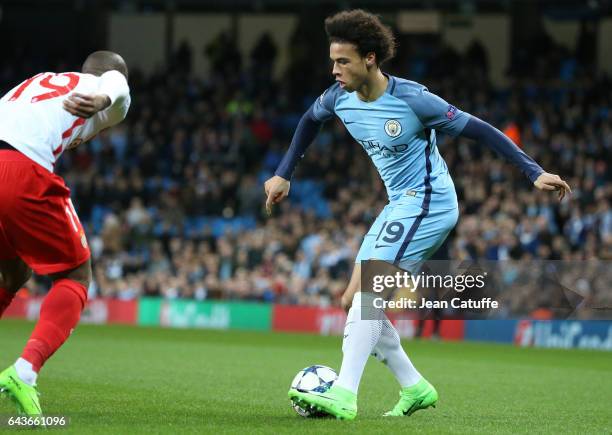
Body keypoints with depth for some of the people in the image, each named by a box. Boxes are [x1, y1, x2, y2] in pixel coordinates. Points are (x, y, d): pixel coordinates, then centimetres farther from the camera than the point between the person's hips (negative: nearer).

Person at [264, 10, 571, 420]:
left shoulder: (412, 99, -22)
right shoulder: (339, 97, -2)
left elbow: (477, 129, -15)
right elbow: (310, 121, 22)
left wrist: (535, 172, -16)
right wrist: (284, 175, 21)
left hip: (428, 202, -9)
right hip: (400, 204, 9)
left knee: (365, 293, -22)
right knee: (356, 301, 6)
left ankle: (344, 396, -29)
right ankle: (415, 388, 15)